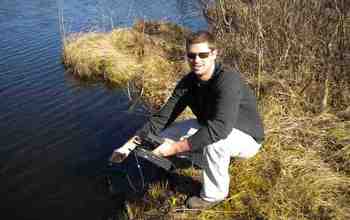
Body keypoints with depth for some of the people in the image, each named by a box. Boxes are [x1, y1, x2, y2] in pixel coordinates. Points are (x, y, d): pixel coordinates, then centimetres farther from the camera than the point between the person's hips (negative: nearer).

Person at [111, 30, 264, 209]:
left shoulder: (228, 80, -33)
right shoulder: (188, 82, -11)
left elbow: (220, 128, -44)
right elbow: (163, 117, -12)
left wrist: (176, 147, -40)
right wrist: (132, 142, -23)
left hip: (246, 137, -7)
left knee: (213, 140, -39)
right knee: (165, 135, 3)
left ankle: (214, 194, -10)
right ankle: (219, 160, 12)